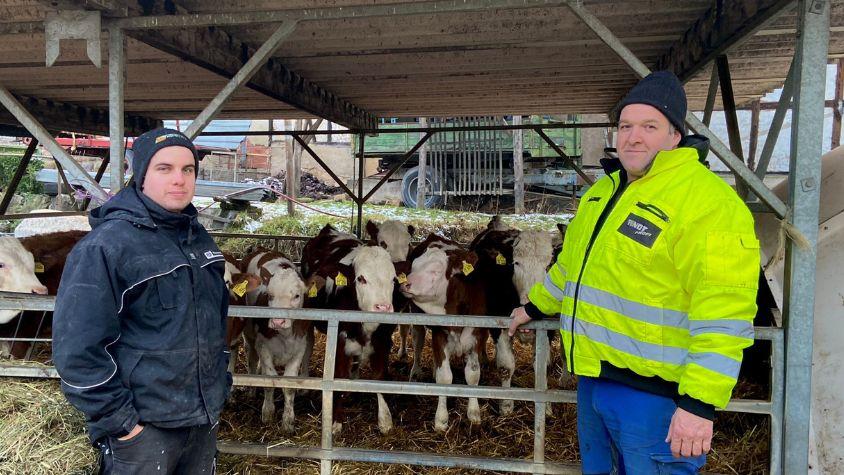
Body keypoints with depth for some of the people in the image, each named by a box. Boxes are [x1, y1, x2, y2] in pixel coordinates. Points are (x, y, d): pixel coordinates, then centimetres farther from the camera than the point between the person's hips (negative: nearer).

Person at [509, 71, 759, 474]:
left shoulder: (708, 201, -18)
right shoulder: (602, 191, 10)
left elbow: (723, 311, -24)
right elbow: (572, 263, 25)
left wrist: (699, 402, -28)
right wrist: (536, 306, 33)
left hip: (652, 392, -8)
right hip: (593, 379, 9)